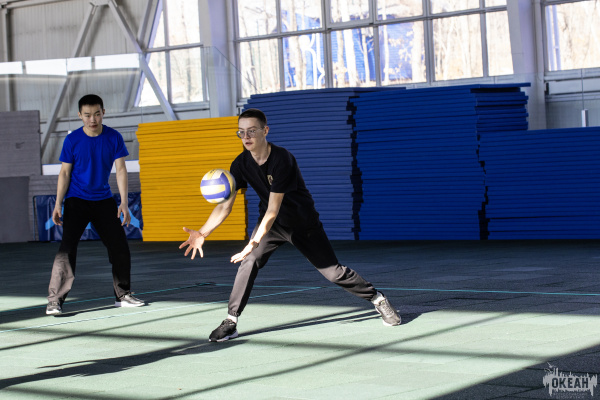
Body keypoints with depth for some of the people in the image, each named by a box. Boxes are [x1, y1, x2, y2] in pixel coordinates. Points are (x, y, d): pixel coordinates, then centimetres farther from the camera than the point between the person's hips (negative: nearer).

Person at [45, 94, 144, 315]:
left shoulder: (114, 138, -5)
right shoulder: (72, 140, -9)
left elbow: (120, 169, -4)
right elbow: (65, 173, -4)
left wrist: (124, 202, -11)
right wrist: (58, 204, -9)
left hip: (104, 201, 3)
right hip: (76, 201, -3)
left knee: (120, 247, 5)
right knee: (67, 247, -17)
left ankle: (122, 295, 23)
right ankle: (54, 301, -15)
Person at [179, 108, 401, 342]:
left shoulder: (282, 160, -31)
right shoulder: (241, 164, -14)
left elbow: (273, 210, -34)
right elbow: (225, 205, -15)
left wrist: (254, 243, -43)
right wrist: (203, 233, -31)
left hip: (304, 224, -4)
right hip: (271, 222, 4)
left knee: (333, 272, -2)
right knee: (249, 262, -19)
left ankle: (377, 299, 20)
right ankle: (230, 322, -13)